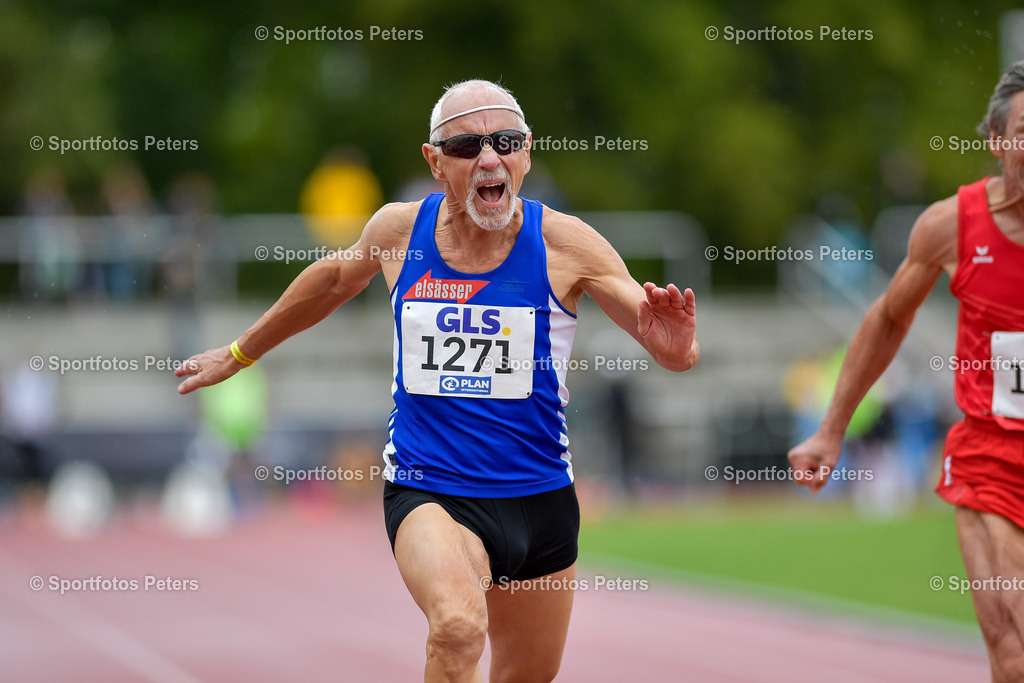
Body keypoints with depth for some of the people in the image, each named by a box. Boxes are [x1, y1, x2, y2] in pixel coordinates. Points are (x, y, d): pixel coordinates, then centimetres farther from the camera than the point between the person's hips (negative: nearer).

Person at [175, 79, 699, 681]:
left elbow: (672, 351, -11)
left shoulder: (564, 243, -7)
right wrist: (240, 354, 33)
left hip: (541, 497, 1)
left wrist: (677, 348, -37)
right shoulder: (400, 230, -1)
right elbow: (335, 279, 21)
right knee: (458, 629, -32)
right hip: (428, 492, -1)